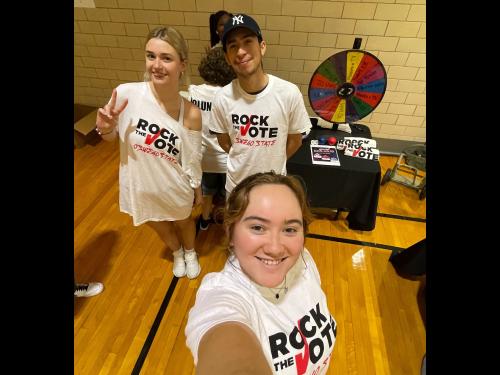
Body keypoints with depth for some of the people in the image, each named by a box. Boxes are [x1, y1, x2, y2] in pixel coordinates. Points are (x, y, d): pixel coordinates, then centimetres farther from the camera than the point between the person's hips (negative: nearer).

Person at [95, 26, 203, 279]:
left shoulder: (191, 114, -22)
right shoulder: (126, 94, -21)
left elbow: (192, 161, -8)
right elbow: (112, 138, -3)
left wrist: (197, 190, 4)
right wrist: (105, 129, -25)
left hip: (175, 189, -1)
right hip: (140, 186, 2)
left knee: (183, 221, 28)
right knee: (160, 227, 29)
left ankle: (190, 253, 63)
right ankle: (177, 253, 63)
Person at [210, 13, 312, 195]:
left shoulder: (289, 93, -22)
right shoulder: (222, 98, -17)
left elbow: (295, 140, -7)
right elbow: (223, 141, 0)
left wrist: (272, 163, 3)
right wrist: (243, 161, 3)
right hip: (236, 185, 1)